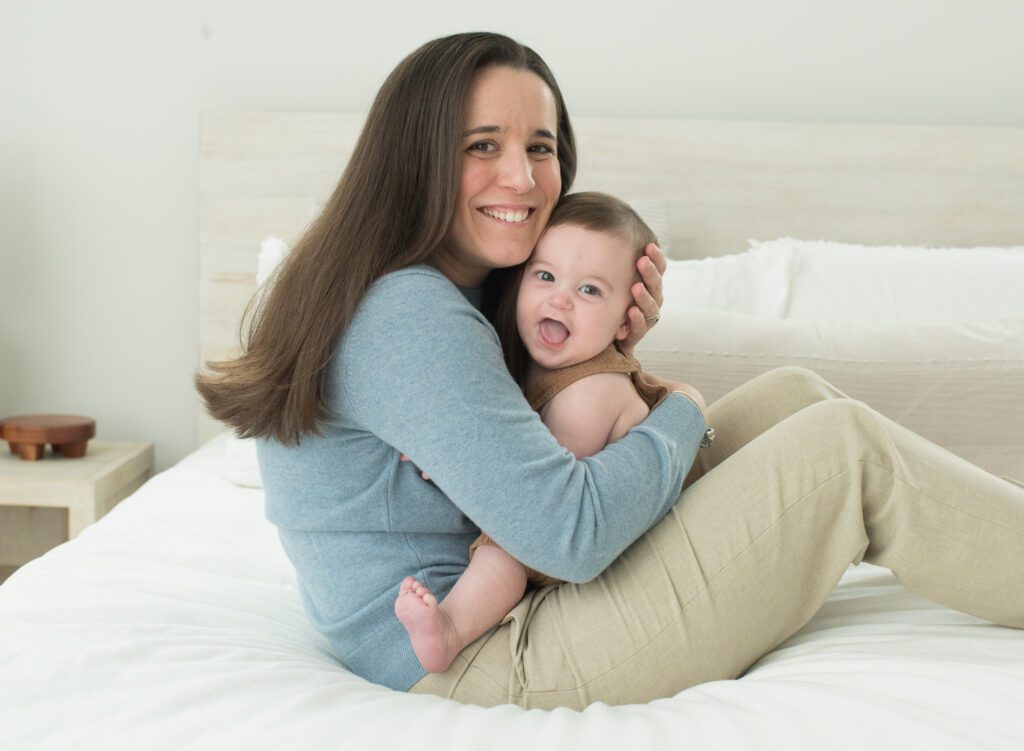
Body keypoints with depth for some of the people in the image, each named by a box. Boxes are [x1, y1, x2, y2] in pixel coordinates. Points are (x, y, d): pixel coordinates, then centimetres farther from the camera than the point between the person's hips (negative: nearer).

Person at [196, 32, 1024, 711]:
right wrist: (680, 416, -8)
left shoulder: (459, 293, 11)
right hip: (471, 664, -10)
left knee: (793, 395, 7)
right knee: (844, 446, -12)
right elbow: (570, 532, -27)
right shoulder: (405, 314, -22)